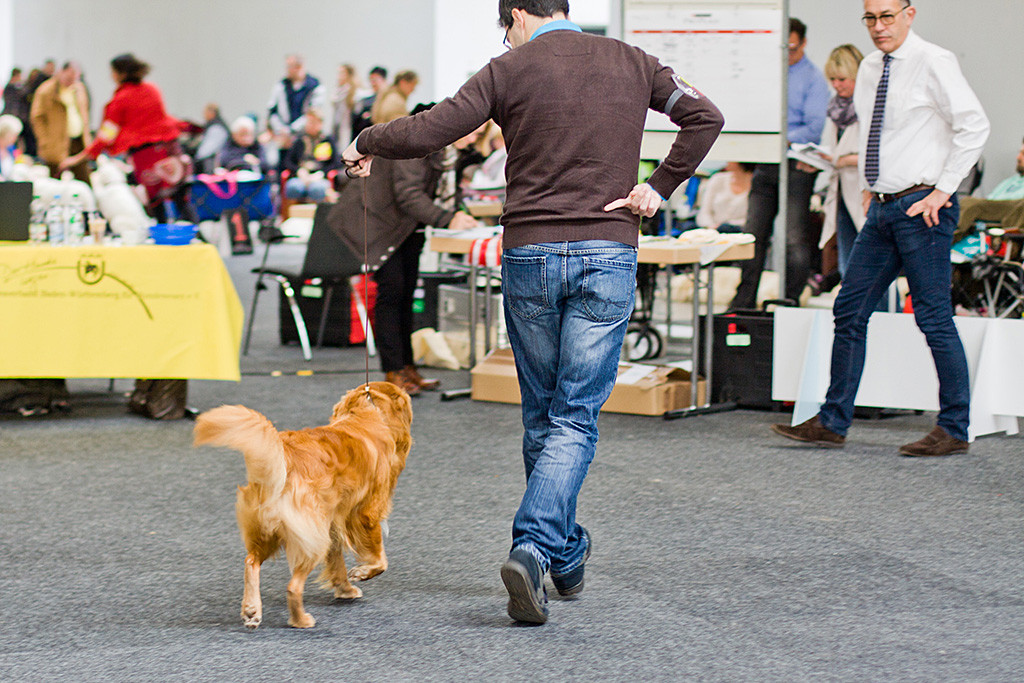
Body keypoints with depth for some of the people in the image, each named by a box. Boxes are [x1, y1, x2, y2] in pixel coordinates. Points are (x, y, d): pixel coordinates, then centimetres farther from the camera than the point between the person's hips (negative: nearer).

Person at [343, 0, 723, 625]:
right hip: (609, 256, 1)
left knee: (542, 415, 15)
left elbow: (427, 133, -7)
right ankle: (533, 548, -18)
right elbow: (704, 117, 6)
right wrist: (659, 188, 6)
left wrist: (366, 142, 10)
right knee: (575, 420, -1)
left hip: (530, 255, 0)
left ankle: (567, 552, 25)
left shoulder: (509, 70, -1)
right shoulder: (631, 63, 8)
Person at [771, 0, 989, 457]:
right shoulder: (870, 68, 13)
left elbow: (974, 126, -16)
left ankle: (954, 429, 3)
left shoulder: (933, 63, -10)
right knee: (849, 312, 7)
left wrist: (942, 191, -16)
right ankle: (832, 423, 13)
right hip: (882, 209, 8)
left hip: (922, 207, -8)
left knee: (934, 318, -5)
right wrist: (873, 182, 16)